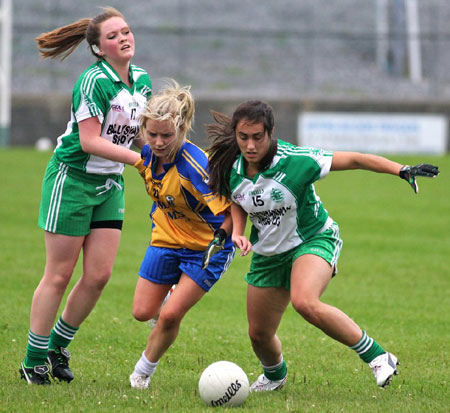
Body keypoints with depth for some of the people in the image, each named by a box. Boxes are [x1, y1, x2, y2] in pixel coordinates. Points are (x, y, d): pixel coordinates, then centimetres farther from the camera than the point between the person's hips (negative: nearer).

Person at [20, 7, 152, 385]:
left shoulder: (142, 80, 5)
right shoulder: (94, 81, -19)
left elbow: (144, 132, 18)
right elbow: (89, 141, -23)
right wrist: (140, 159, -24)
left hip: (110, 184, 7)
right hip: (72, 179, -7)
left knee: (99, 275, 2)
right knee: (59, 275, -3)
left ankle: (57, 347, 20)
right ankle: (33, 361, 7)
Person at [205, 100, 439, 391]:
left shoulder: (294, 160, -25)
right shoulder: (231, 170, -10)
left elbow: (353, 160, -21)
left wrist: (403, 170, -28)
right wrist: (236, 233, -7)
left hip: (314, 240, -6)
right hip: (268, 254, 6)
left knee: (305, 302, -36)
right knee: (259, 335, 11)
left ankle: (378, 357, -24)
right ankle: (275, 376, 49)